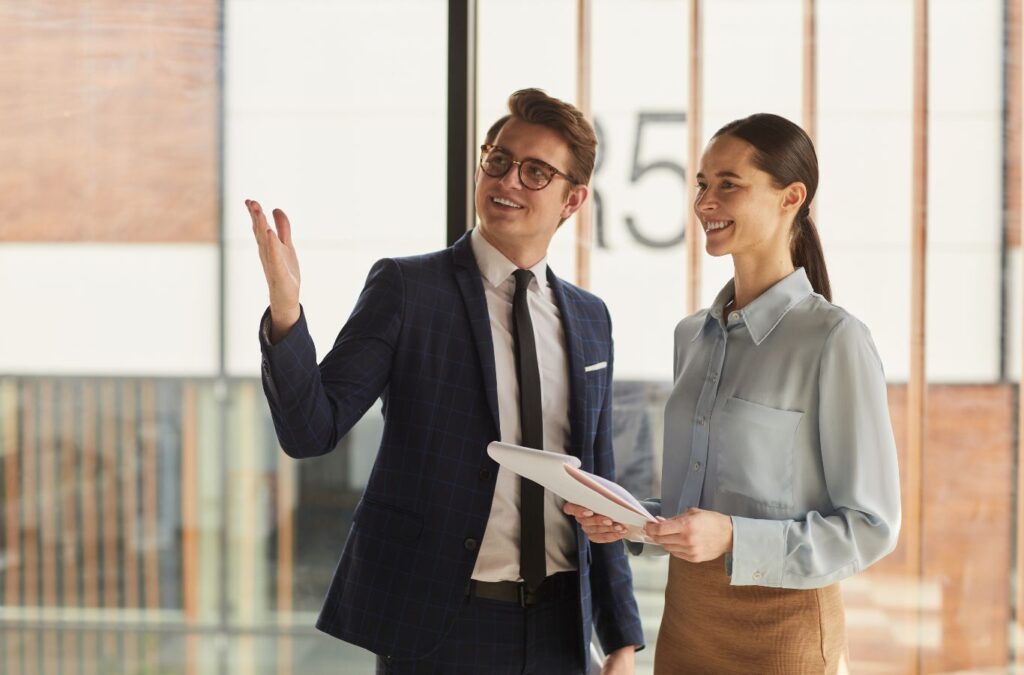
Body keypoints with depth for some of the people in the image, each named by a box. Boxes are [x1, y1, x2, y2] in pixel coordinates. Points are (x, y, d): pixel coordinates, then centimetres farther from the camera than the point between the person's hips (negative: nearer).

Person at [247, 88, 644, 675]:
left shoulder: (590, 319, 9)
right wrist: (285, 311, -28)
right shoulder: (405, 289, -4)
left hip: (557, 628, 4)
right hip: (437, 627, -4)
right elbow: (311, 430, -12)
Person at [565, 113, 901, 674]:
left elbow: (871, 525, -13)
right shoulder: (693, 335, 8)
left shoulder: (834, 340, -13)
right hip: (684, 620, 6)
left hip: (778, 630, -6)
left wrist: (731, 538, -23)